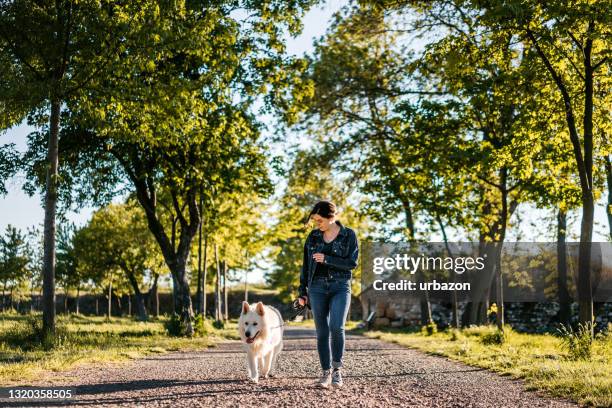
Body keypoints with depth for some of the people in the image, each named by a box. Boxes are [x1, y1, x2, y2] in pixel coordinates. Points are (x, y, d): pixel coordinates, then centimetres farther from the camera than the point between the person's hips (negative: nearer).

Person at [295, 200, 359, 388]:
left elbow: (352, 263, -8)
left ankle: (337, 368, -3)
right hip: (317, 287, 3)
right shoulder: (313, 236, 7)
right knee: (322, 332, 1)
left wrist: (327, 259, -17)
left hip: (340, 287, -3)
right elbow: (306, 265, 11)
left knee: (337, 327, -20)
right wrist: (302, 292, 9)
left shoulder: (349, 235, -1)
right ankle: (326, 373, 11)